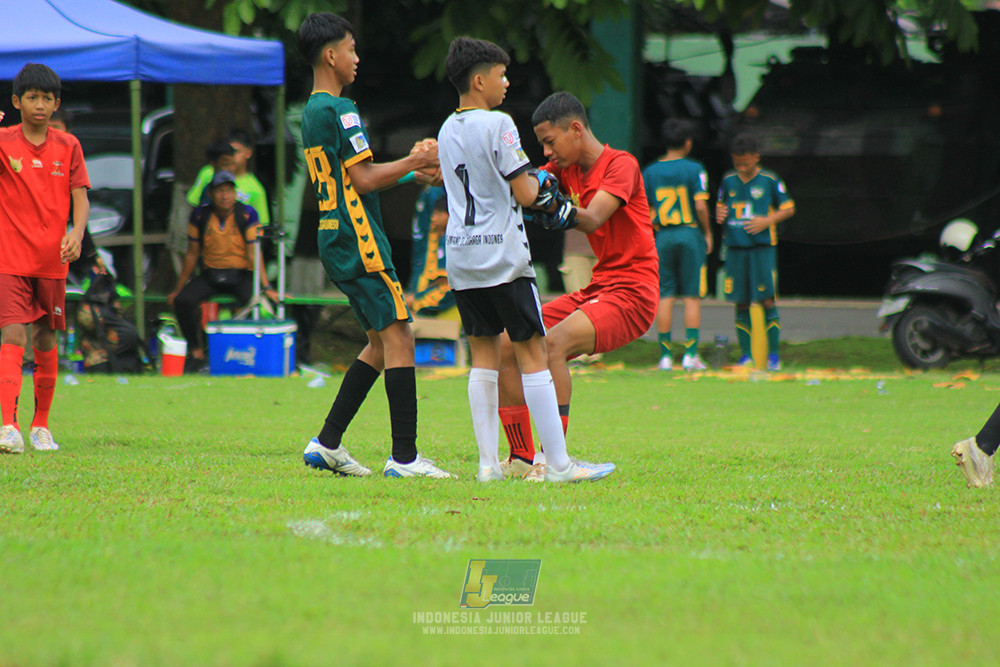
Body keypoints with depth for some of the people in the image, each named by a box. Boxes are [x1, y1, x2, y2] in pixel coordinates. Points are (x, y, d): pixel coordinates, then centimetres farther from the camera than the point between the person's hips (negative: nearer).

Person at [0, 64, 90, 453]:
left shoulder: (68, 147, 6)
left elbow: (80, 198, 2)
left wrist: (76, 233, -17)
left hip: (52, 261, 3)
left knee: (46, 341, 11)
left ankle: (41, 425, 25)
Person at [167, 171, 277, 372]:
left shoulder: (247, 214, -7)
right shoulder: (200, 215, -1)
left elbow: (254, 253, -10)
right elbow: (192, 254, 8)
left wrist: (265, 287, -19)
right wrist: (178, 289, 11)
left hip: (241, 274, -2)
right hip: (211, 273, 2)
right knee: (183, 301, -23)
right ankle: (196, 353, -7)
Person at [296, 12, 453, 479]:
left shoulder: (312, 111, 18)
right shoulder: (339, 109, -13)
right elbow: (363, 179, -15)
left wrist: (413, 171, 17)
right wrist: (415, 161, -4)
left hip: (336, 241, 10)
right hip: (358, 240, -10)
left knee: (381, 342, 14)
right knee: (398, 336, -10)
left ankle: (327, 443, 12)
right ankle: (404, 457, -14)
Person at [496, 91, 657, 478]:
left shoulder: (621, 165, -10)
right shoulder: (565, 169, 13)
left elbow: (593, 220, -25)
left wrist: (563, 210, -47)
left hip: (630, 294, -9)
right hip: (595, 290, 9)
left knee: (552, 344, -31)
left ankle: (552, 457, -30)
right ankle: (521, 460, 7)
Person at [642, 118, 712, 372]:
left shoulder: (650, 172, 4)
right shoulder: (694, 169, -6)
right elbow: (700, 206, -12)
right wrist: (707, 233, 0)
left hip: (663, 237, 3)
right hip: (690, 235, -3)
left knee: (665, 297, 5)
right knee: (692, 297, 1)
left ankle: (666, 355, 3)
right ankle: (690, 354, -3)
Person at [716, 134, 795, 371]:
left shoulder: (770, 180, -1)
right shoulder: (728, 181, 10)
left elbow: (789, 208, 5)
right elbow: (720, 205, 23)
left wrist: (767, 221, -11)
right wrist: (719, 214, 0)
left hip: (763, 247, -4)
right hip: (735, 248, 4)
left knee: (767, 301, -8)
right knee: (741, 303, 3)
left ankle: (773, 355, -3)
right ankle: (746, 355, 9)